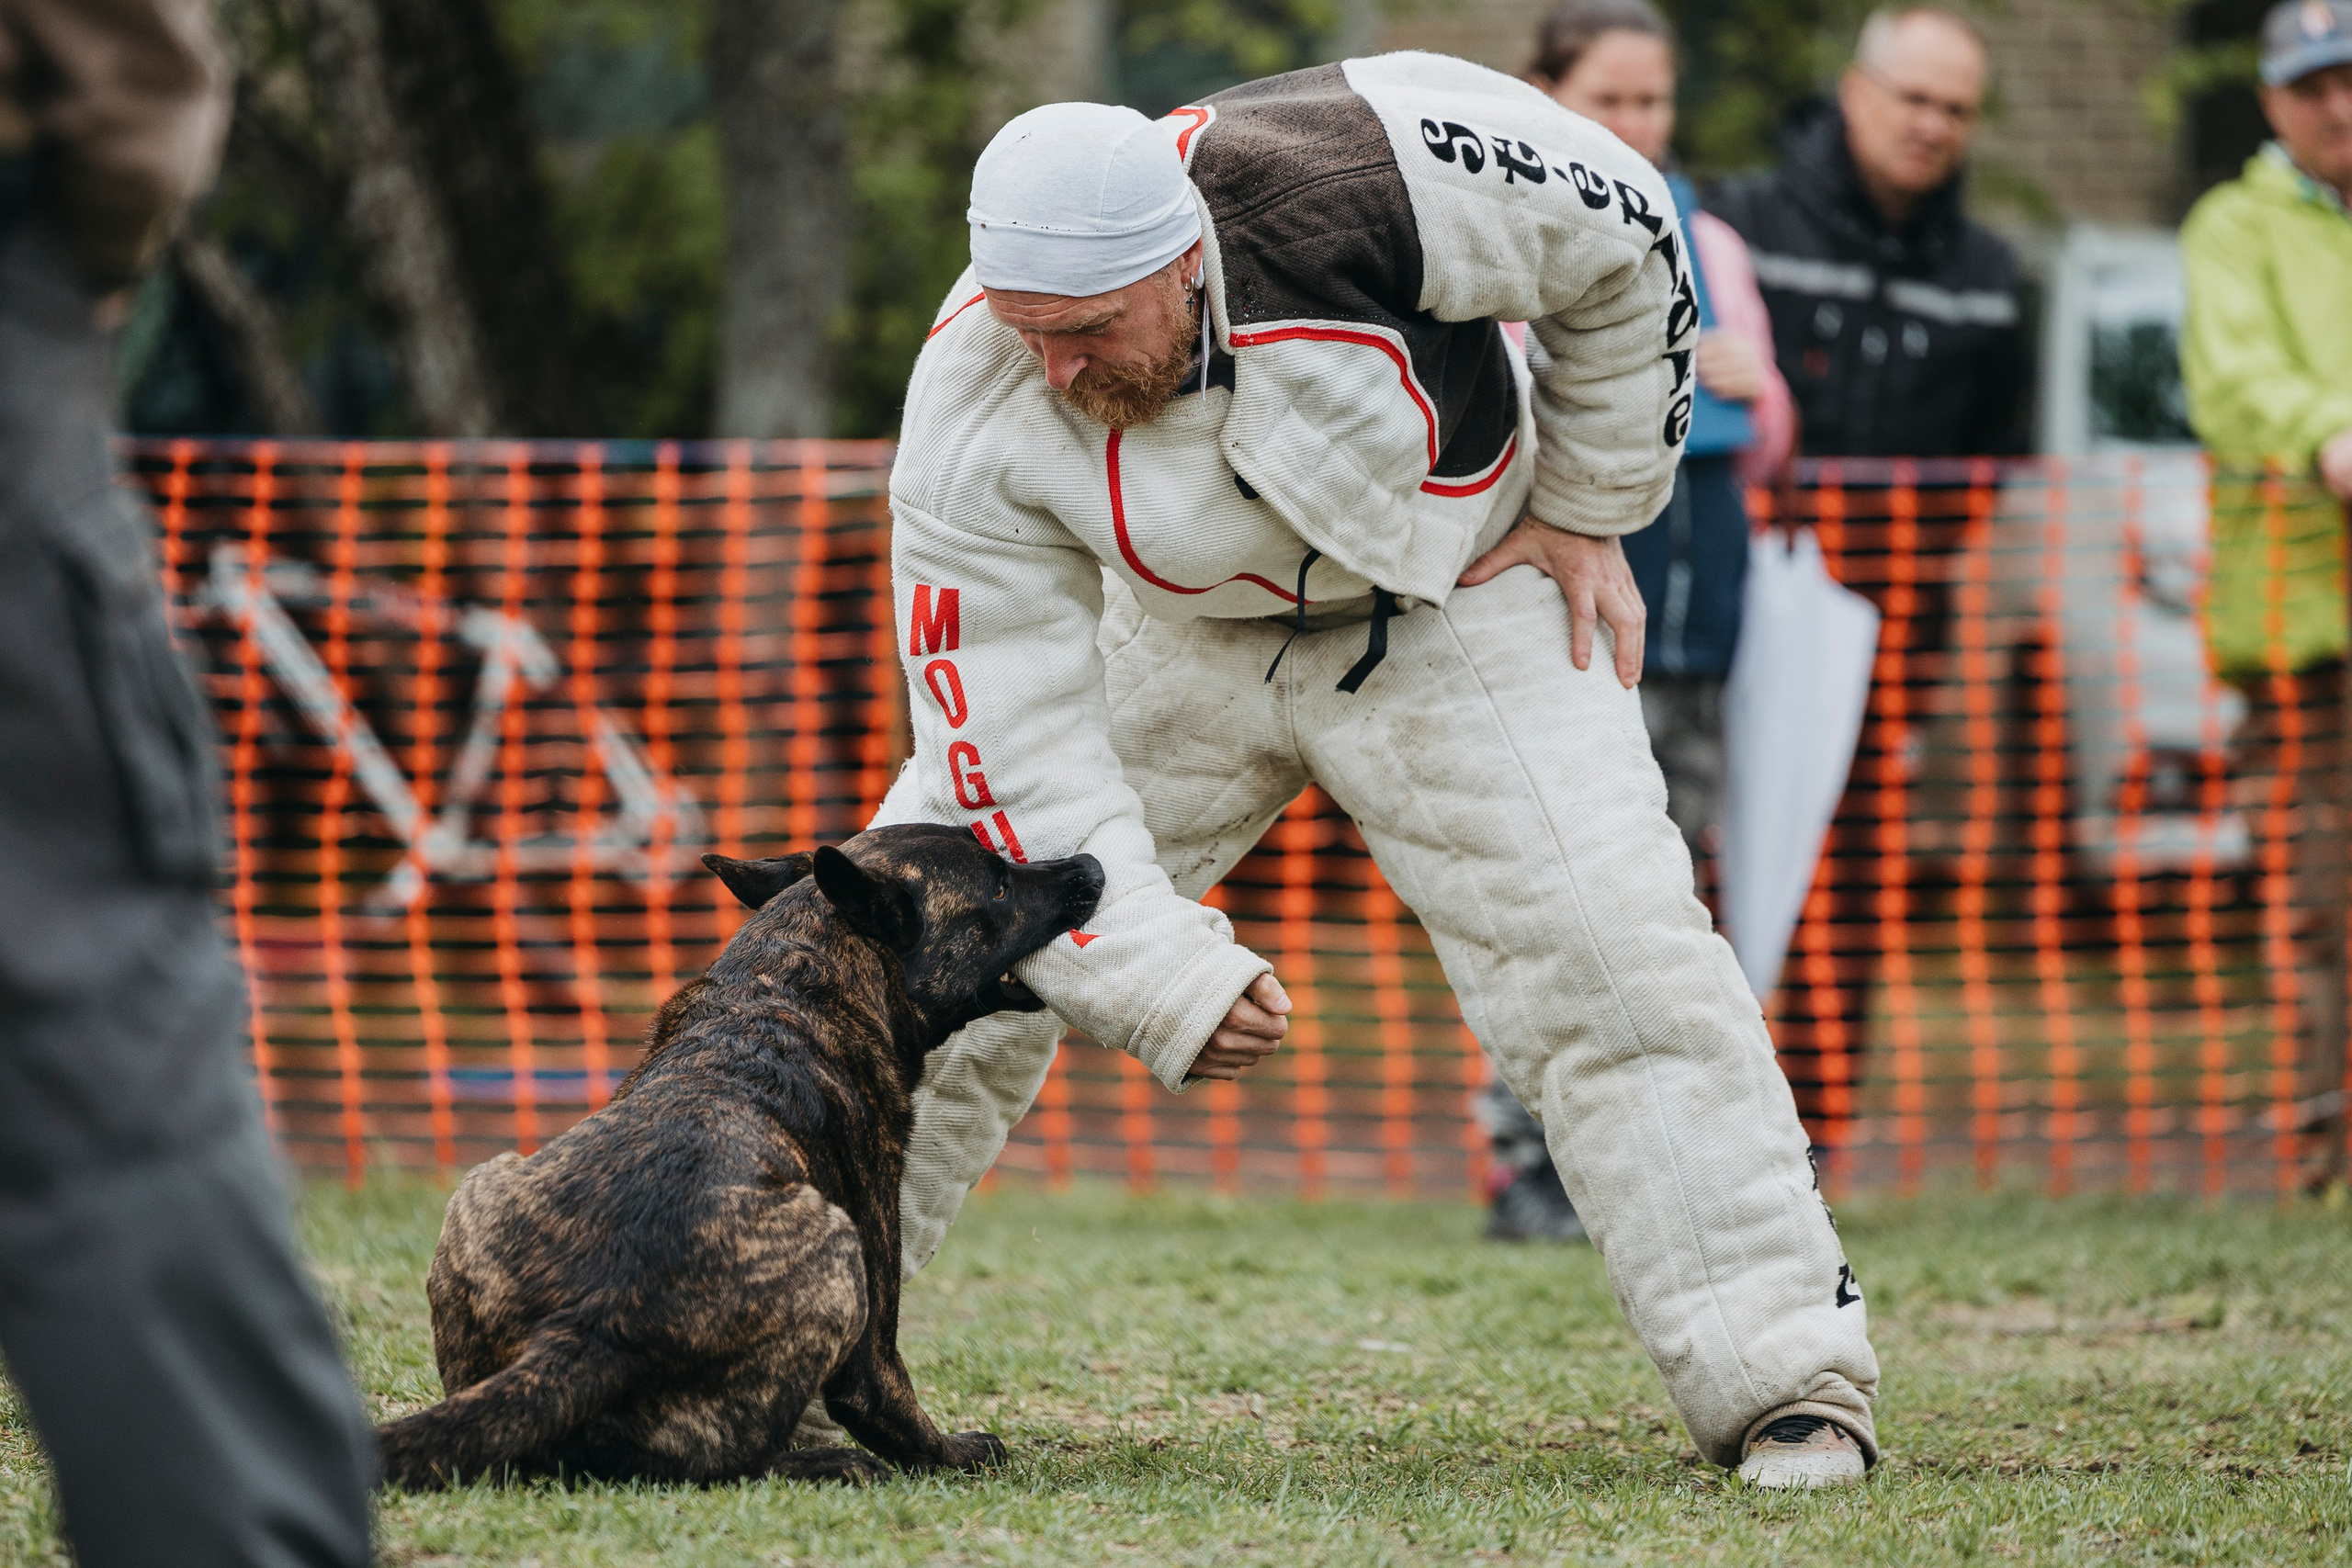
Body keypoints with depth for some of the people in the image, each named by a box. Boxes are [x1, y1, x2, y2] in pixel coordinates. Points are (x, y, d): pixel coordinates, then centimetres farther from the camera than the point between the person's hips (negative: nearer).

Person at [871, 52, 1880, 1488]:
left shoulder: (1350, 175, -36)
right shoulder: (976, 419, -29)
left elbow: (1625, 247, -17)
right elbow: (1007, 740, -24)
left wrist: (1586, 510, -7)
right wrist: (1161, 980, -30)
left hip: (1462, 593, -2)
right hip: (1179, 639, 2)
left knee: (1612, 965, -15)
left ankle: (1790, 1384, -7)